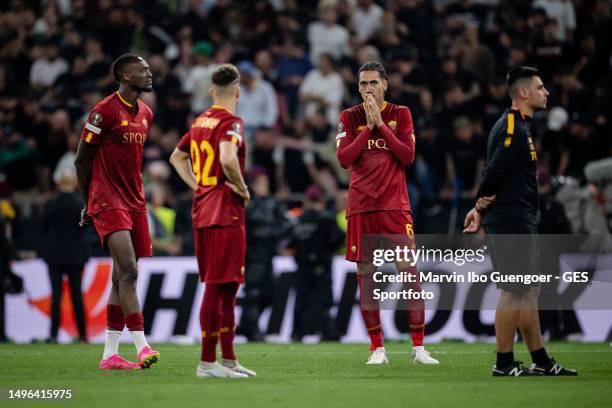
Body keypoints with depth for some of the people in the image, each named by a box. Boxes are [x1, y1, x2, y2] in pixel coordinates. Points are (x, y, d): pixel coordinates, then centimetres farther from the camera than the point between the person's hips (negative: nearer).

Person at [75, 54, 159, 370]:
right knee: (128, 272, -17)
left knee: (123, 278, 8)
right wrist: (88, 204, 0)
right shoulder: (105, 111, -11)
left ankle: (110, 355, 12)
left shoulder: (145, 113, 13)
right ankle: (142, 346, -21)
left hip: (134, 202, 8)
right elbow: (82, 159, -6)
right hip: (108, 202, -8)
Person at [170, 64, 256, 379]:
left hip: (201, 209, 9)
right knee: (218, 287, -5)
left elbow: (177, 157, 25)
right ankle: (207, 362, -4)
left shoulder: (200, 121, 13)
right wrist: (242, 189, -13)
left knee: (225, 287, 15)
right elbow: (228, 159, -29)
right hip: (225, 213, -9)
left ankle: (228, 359, 20)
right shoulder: (231, 123, -12)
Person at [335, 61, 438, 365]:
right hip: (361, 206, 1)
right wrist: (368, 127, -9)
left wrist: (381, 125, -9)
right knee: (365, 275, 1)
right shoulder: (349, 117, 7)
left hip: (395, 205, -1)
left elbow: (407, 156, -4)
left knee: (409, 273, -7)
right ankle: (377, 349, 9)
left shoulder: (400, 114, 6)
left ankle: (419, 348, -2)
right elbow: (343, 159, -5)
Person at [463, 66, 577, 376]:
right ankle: (504, 364, -1)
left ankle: (541, 362, 17)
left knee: (529, 291, 12)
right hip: (511, 222, -10)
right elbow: (494, 173, -21)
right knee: (515, 292, -6)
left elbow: (493, 174, 17)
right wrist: (481, 209, -7)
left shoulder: (517, 126, 17)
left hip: (521, 222, 10)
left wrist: (481, 208, 9)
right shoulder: (513, 129, -16)